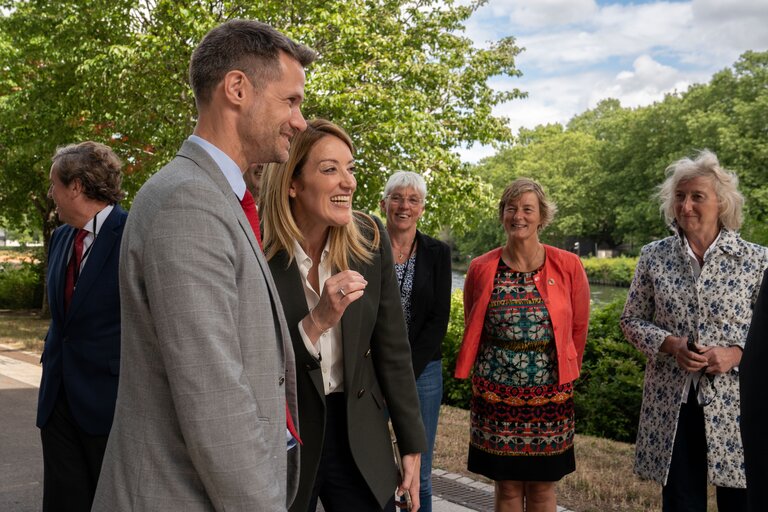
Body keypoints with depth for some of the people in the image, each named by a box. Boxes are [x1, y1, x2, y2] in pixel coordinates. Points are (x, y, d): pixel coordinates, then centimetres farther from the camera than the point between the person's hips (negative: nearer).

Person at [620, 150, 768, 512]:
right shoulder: (653, 257, 3)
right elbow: (632, 321, 7)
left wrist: (736, 353, -15)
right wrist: (670, 344, -11)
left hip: (734, 403, -1)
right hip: (671, 404, 1)